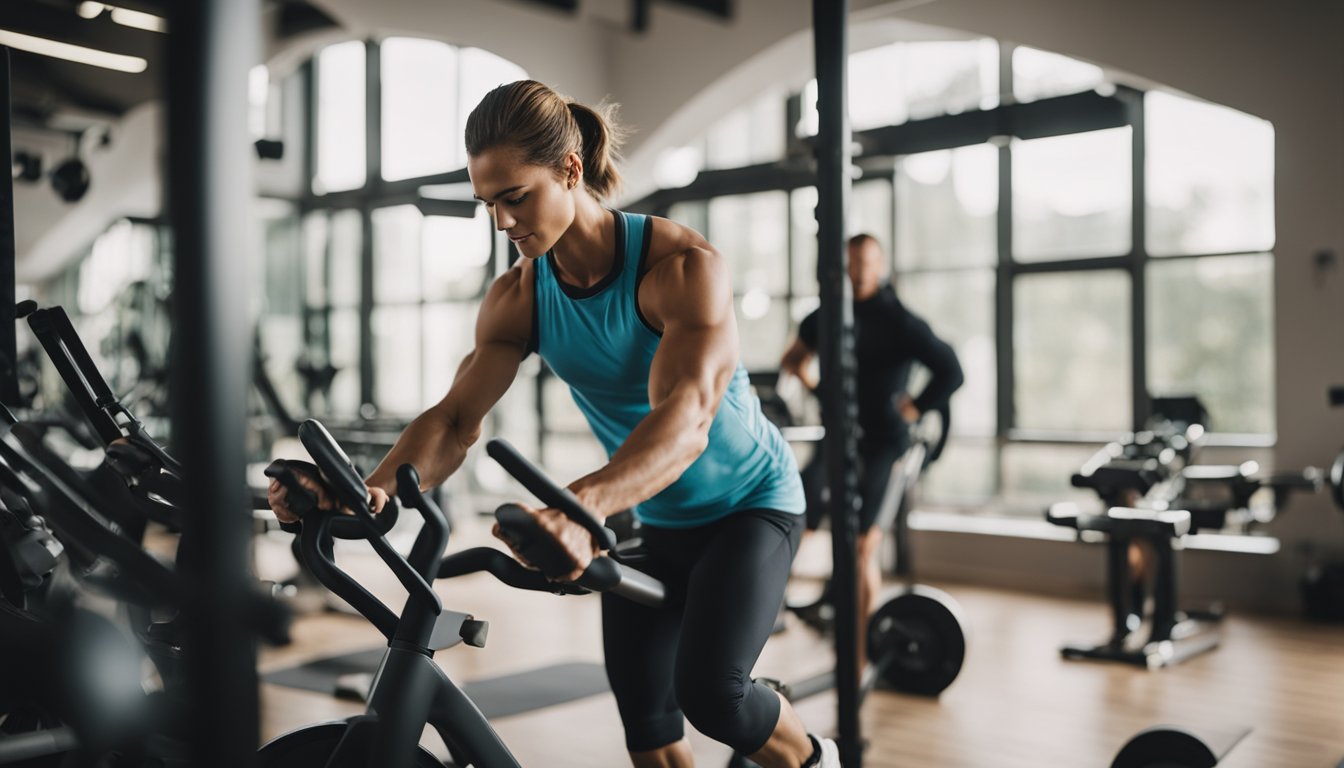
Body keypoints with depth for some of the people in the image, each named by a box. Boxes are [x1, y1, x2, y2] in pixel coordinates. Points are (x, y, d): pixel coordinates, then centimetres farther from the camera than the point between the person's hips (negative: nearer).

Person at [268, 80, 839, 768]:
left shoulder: (683, 266, -27)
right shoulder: (517, 298, -10)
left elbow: (686, 417, -42)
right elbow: (456, 416, -17)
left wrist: (582, 505, -61)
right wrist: (377, 489, -39)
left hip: (749, 502, -5)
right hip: (650, 518, 5)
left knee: (709, 690, -21)